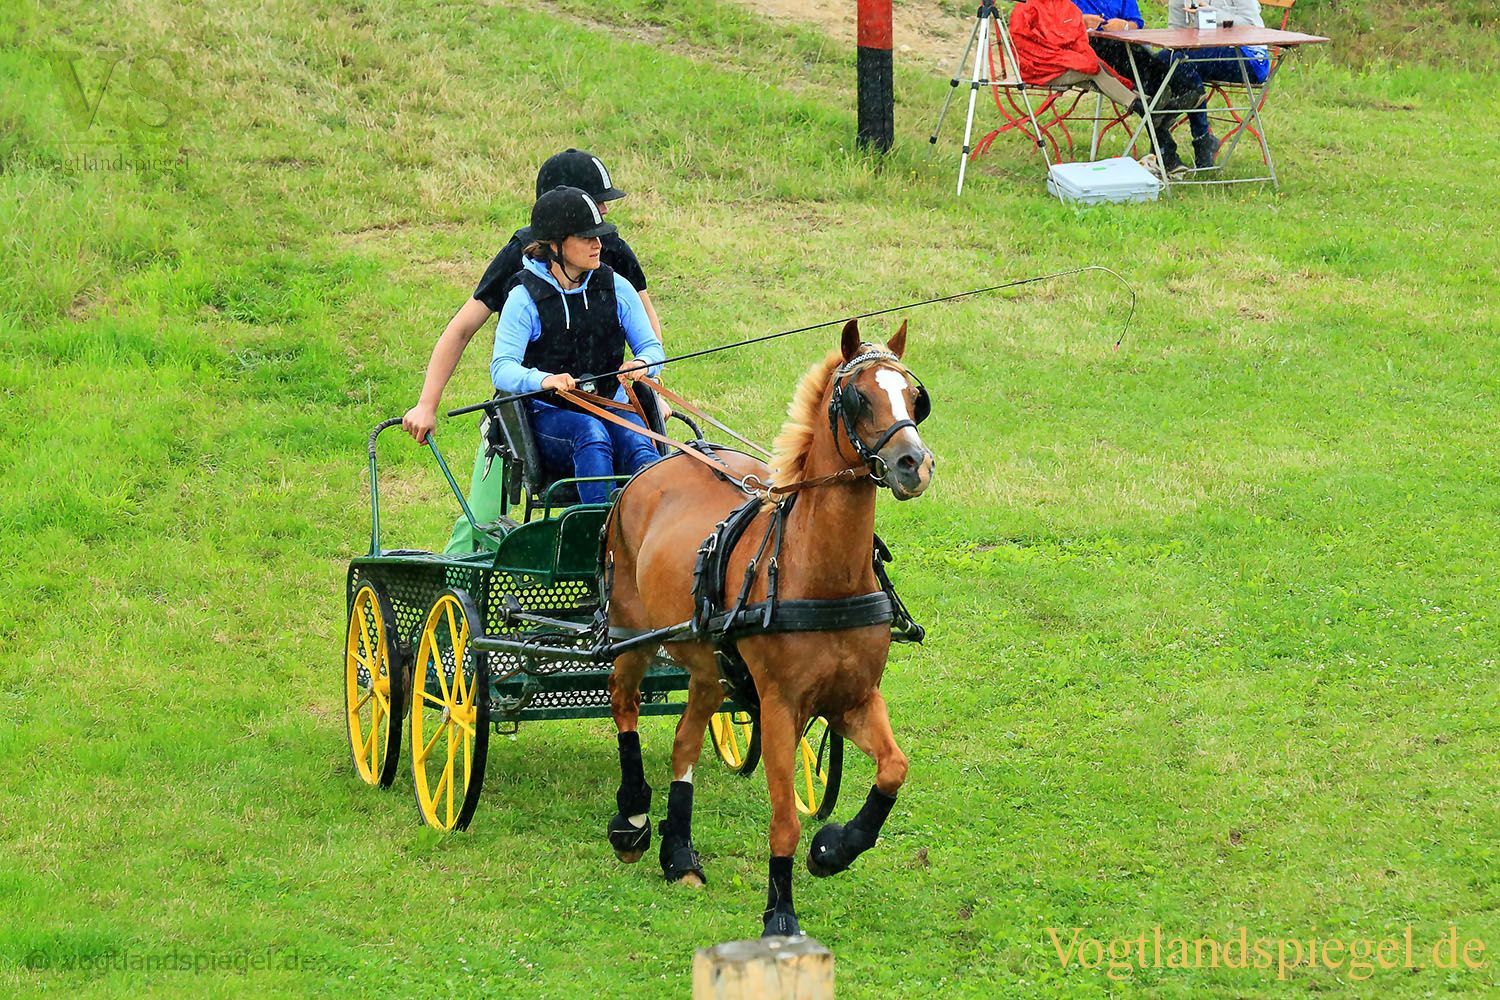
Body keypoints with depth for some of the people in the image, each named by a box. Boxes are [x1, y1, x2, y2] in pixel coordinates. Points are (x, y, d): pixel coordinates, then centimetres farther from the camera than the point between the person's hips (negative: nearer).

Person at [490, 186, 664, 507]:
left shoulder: (616, 288, 8)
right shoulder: (525, 298, -4)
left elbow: (651, 347, 9)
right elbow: (501, 368, -14)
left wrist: (641, 364, -18)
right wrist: (543, 379, -37)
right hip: (549, 415, -3)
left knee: (637, 444, -30)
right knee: (591, 434, -36)